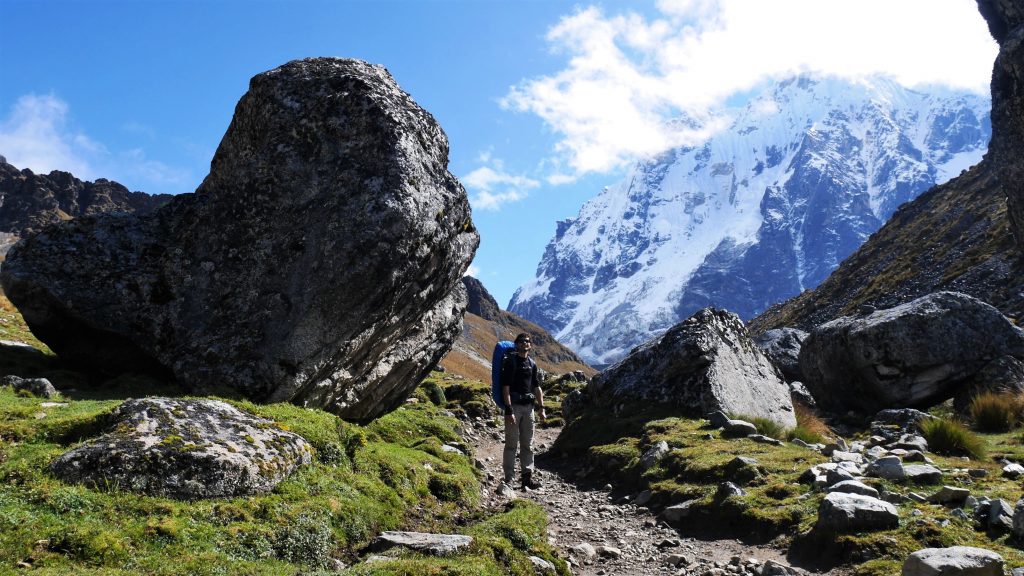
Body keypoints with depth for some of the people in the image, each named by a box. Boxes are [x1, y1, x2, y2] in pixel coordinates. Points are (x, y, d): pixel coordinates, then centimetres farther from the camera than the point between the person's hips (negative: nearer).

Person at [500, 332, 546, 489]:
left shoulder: (532, 364, 13)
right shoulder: (510, 361, -7)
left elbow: (537, 387, 18)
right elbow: (506, 387, -13)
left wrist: (541, 408, 11)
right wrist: (509, 410, -20)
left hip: (528, 406, 6)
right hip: (514, 406, -6)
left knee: (528, 444, 9)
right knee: (511, 444, -3)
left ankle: (528, 476, 15)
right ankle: (509, 478, 1)